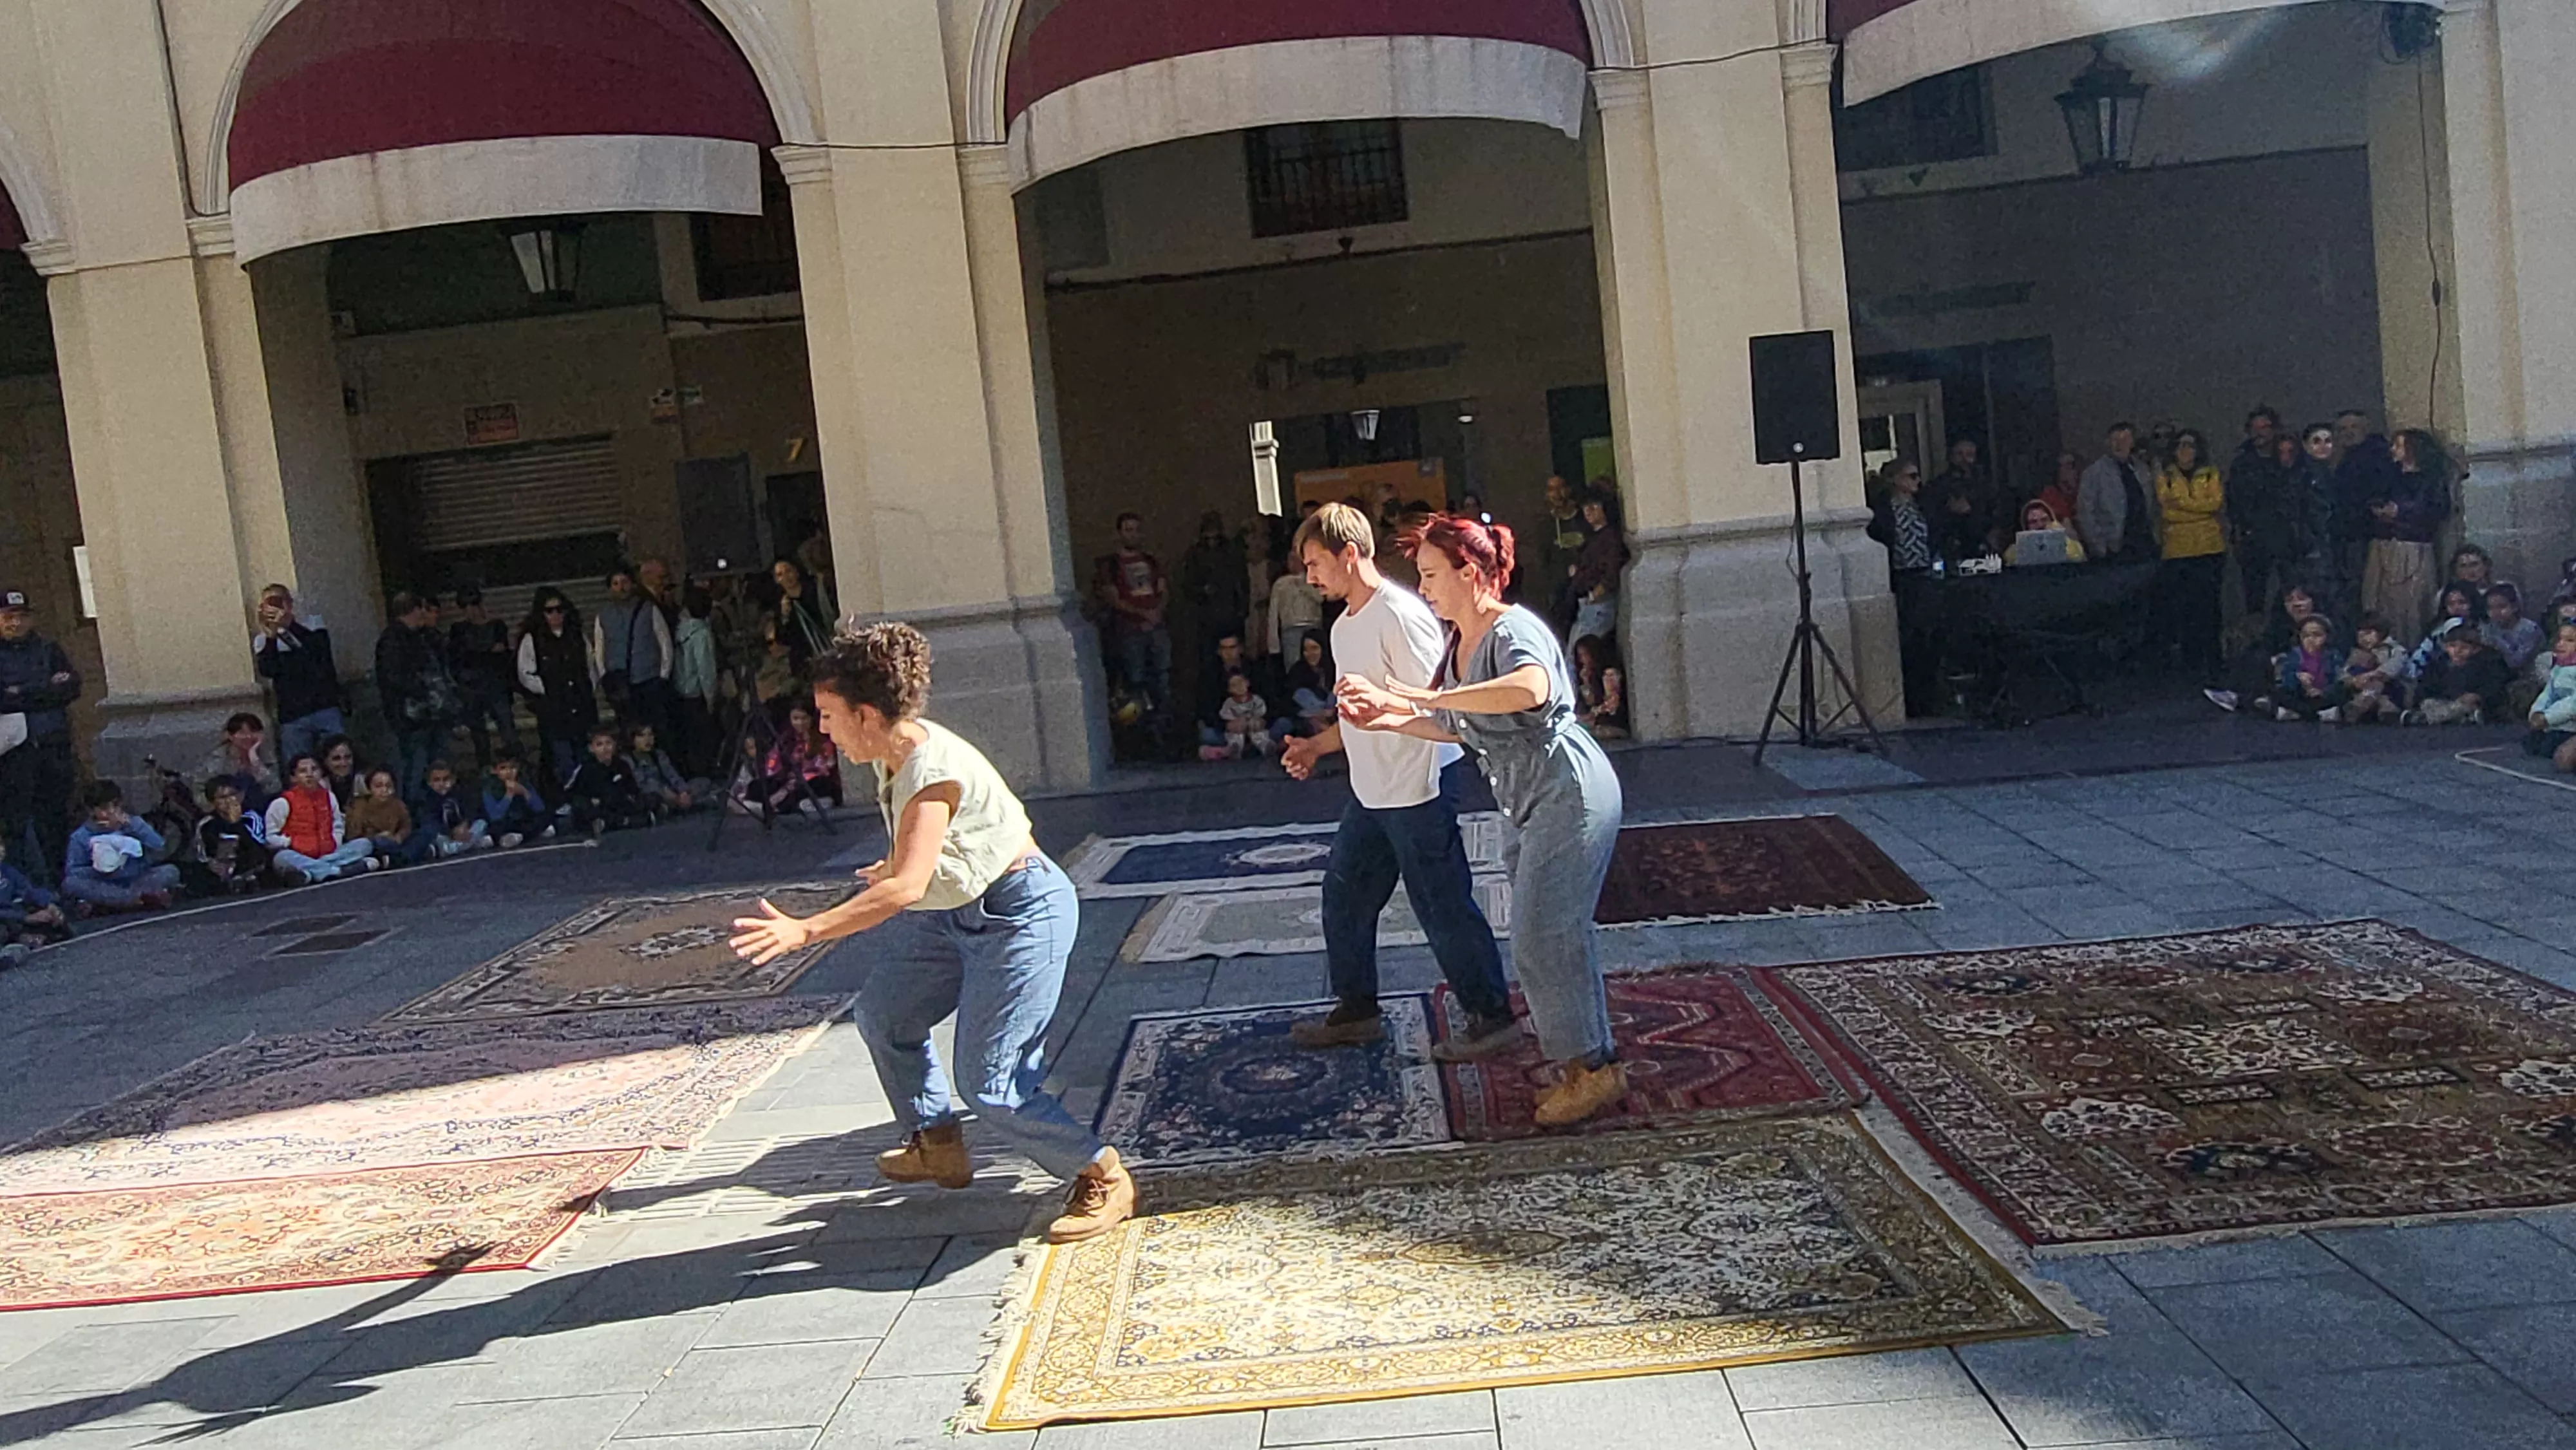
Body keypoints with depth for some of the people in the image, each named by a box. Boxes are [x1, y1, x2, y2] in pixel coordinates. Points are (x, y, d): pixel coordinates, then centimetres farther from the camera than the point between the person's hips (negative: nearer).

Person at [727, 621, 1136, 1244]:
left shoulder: (932, 772, -28)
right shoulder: (893, 754, 0)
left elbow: (906, 889, -38)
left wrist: (805, 931, -40)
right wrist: (898, 864, 40)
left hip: (1021, 913, -10)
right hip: (963, 913, 10)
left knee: (990, 1086, -10)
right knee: (882, 1012, 19)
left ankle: (1104, 1179, 6)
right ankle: (939, 1146, 35)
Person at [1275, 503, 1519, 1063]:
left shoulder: (1400, 615, -18)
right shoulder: (1345, 626, 13)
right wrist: (1317, 746, 14)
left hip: (1419, 786, -10)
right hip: (1373, 791, 10)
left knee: (1443, 905, -1)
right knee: (1345, 894, 17)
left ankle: (1493, 1018, 12)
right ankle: (1355, 1008, 31)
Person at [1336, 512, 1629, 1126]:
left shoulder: (1514, 631, -18)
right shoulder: (1459, 643, 12)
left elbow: (1530, 689, -41)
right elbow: (1459, 728, 19)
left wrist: (1423, 697, -38)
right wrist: (1389, 719, 5)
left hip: (1570, 793, -10)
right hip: (1537, 805, 10)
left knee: (1542, 937, -7)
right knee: (1553, 935, 14)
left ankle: (1593, 1070, 4)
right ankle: (1586, 1061, 24)